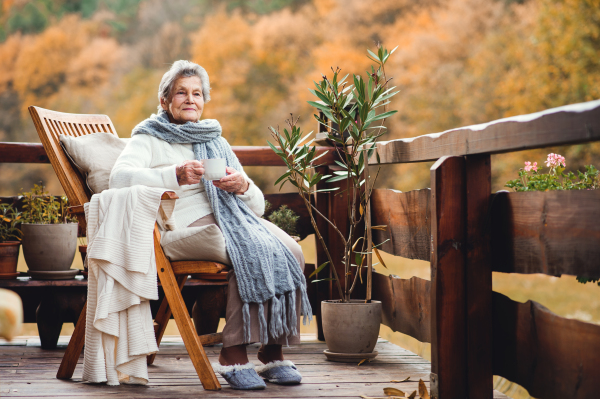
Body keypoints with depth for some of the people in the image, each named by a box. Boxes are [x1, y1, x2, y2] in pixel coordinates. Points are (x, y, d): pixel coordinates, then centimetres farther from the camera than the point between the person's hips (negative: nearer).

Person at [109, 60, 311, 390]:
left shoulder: (216, 141, 28)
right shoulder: (149, 138, 13)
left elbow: (258, 204, 21)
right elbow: (120, 177, -10)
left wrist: (242, 186, -4)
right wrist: (176, 176, -24)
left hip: (234, 214, 5)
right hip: (189, 221, -5)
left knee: (290, 251, -24)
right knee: (252, 252, -33)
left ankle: (273, 353, -21)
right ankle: (232, 354, -28)